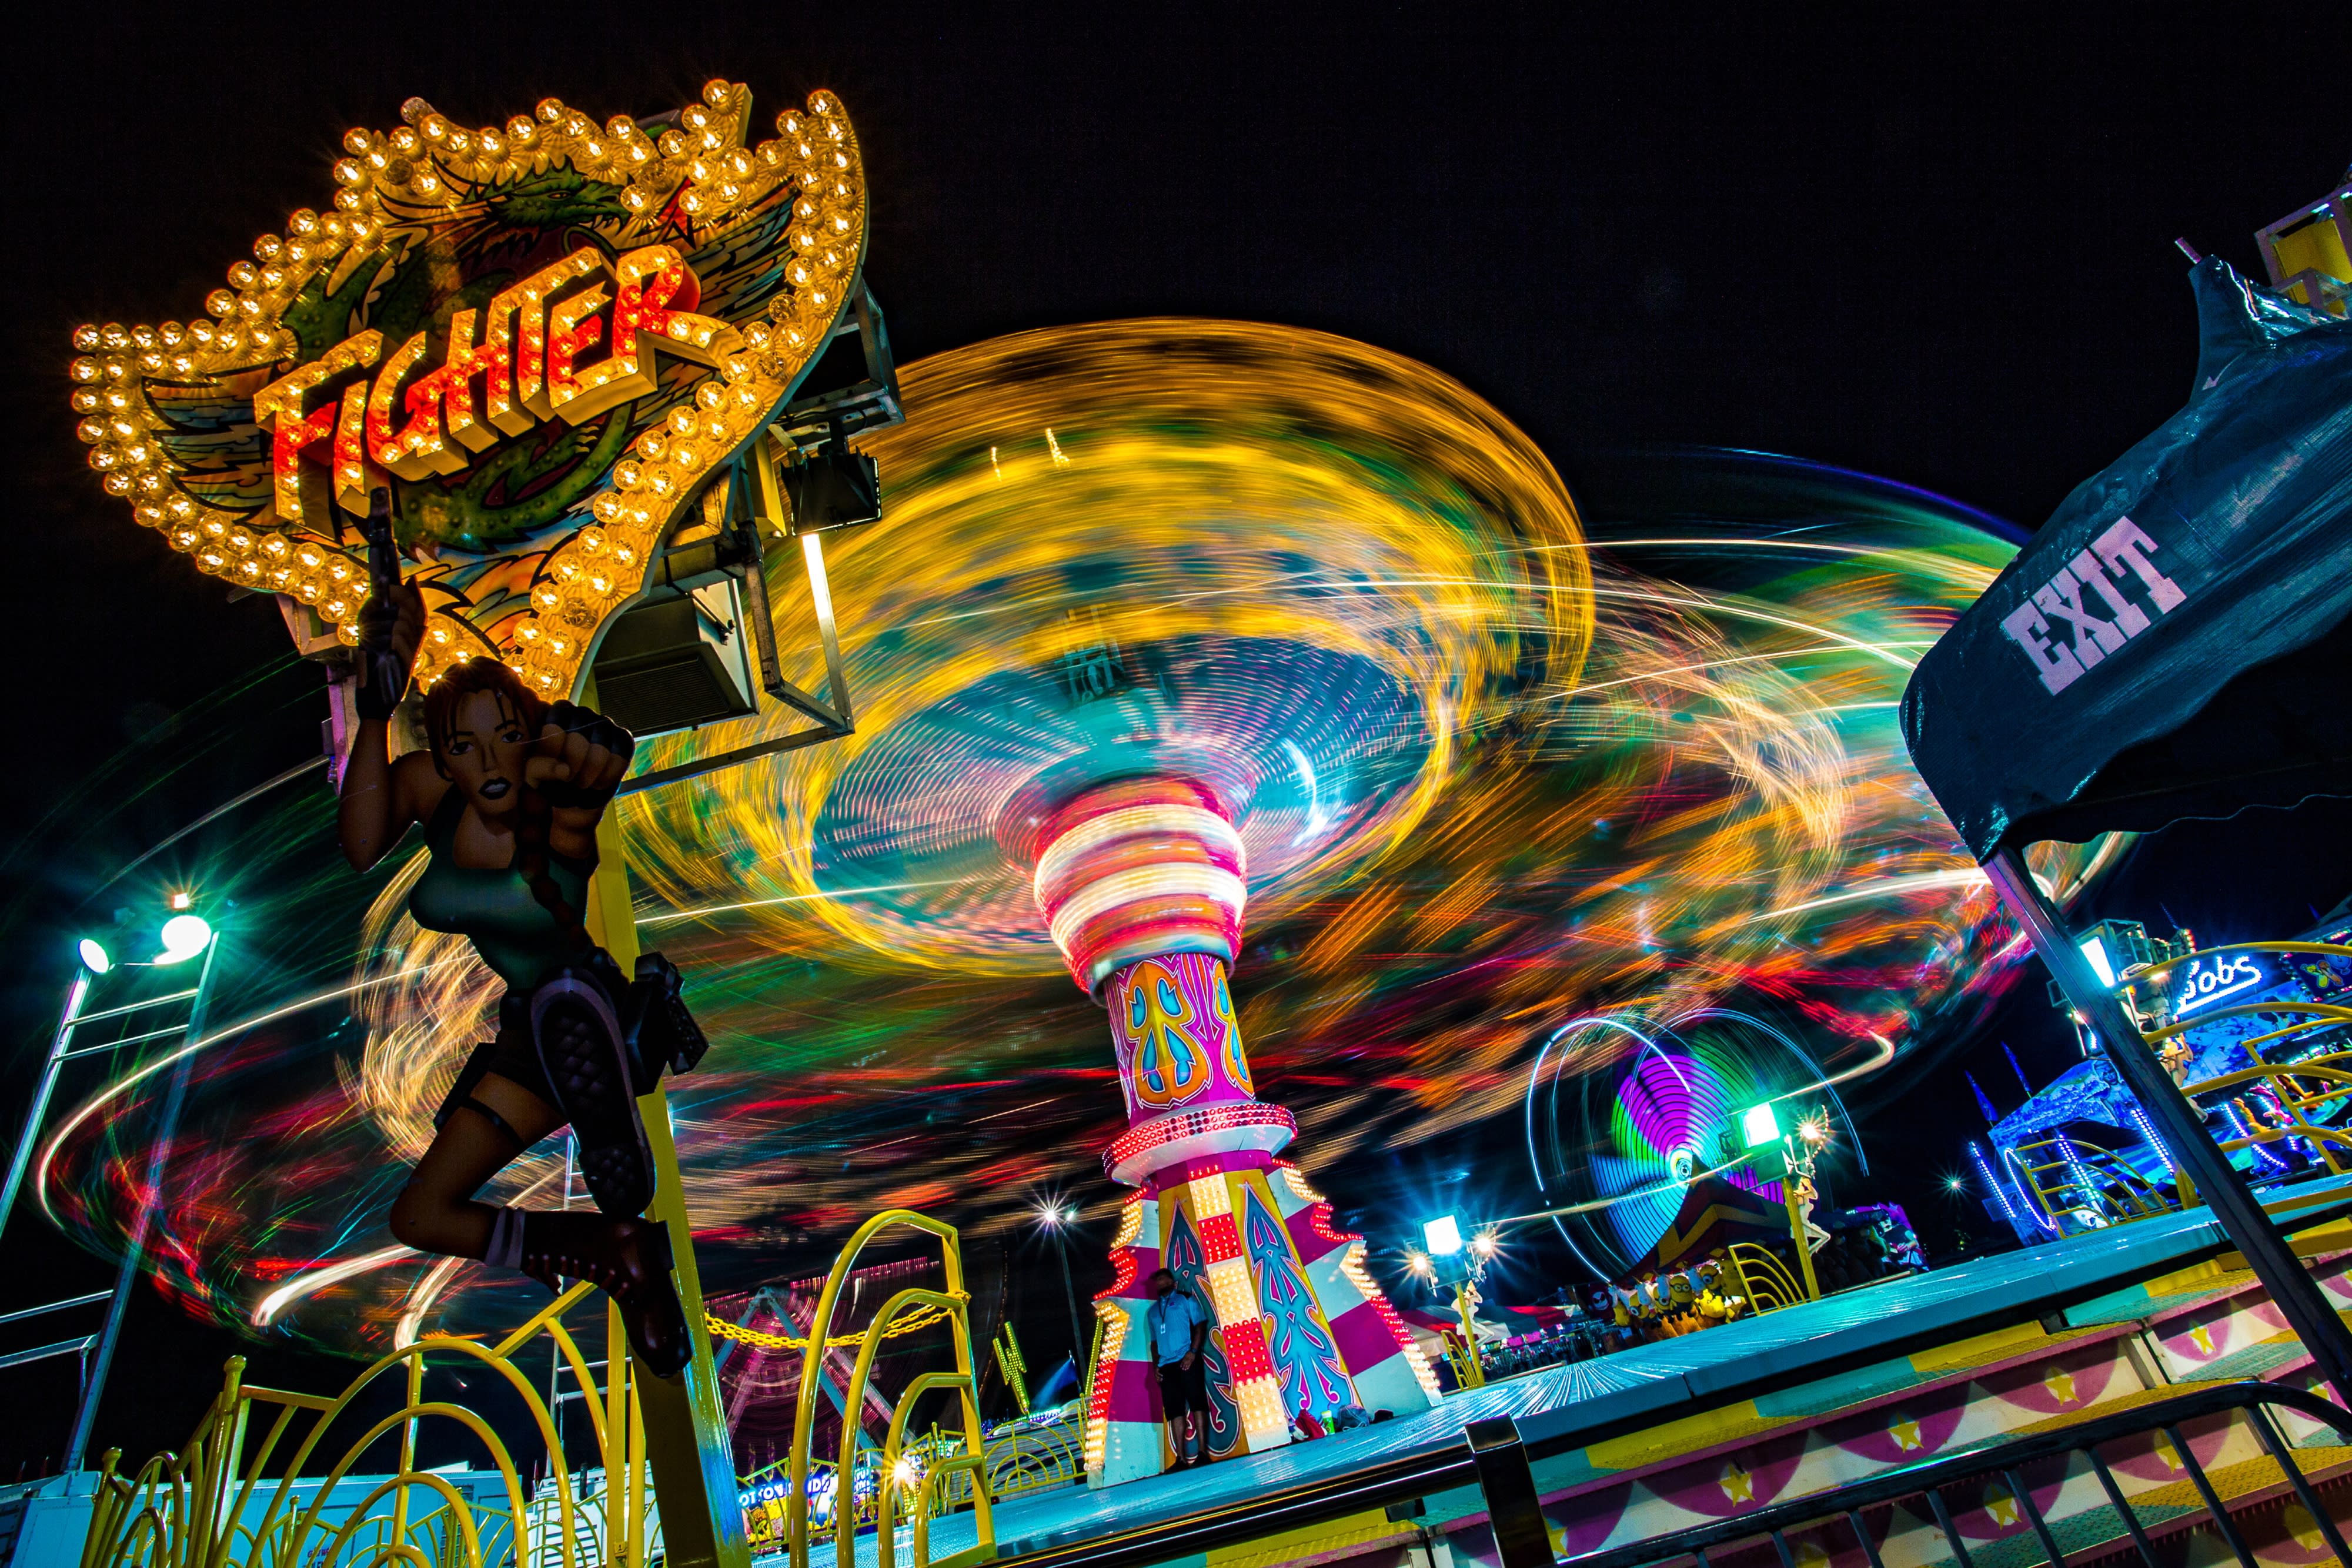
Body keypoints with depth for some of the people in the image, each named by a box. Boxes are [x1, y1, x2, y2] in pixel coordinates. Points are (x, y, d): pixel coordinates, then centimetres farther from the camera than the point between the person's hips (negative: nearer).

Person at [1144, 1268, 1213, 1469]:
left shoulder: (1185, 1299, 9)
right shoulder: (1152, 1311, 24)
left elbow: (1200, 1324, -1)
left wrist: (1193, 1351, -13)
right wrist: (1156, 1365, 10)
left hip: (1187, 1360, -5)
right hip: (1166, 1366, 5)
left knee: (1197, 1404, -9)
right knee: (1174, 1411, -1)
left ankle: (1203, 1453, -9)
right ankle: (1181, 1458, -1)